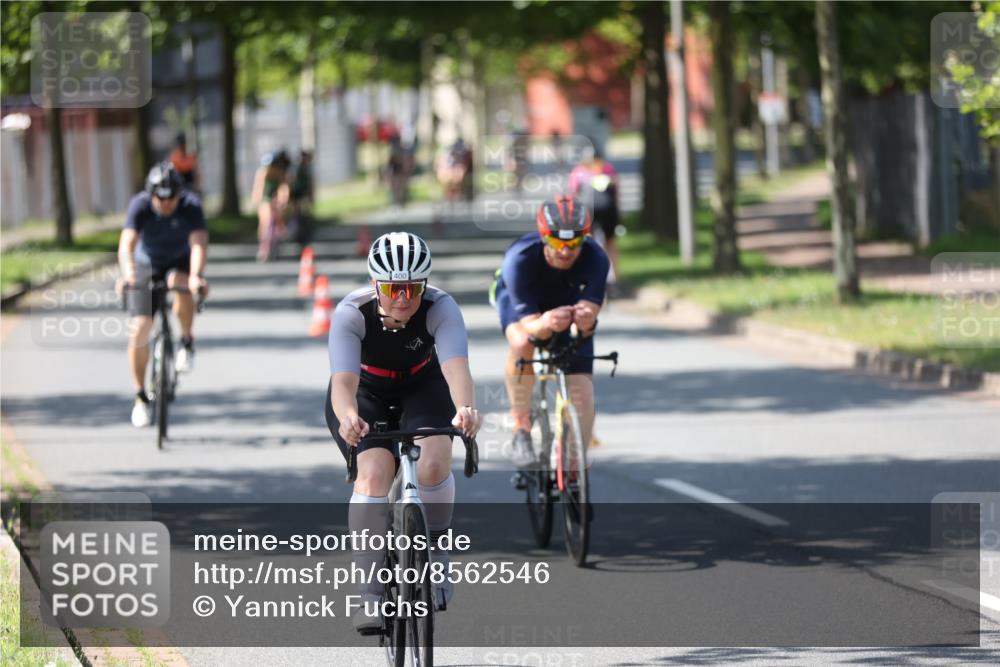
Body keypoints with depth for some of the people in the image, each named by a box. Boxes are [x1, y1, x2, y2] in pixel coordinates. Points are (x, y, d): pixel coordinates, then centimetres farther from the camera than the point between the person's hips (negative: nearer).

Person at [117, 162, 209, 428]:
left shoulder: (191, 206, -26)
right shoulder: (139, 206, -26)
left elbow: (199, 244, -39)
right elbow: (127, 245, -36)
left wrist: (196, 276, -58)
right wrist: (128, 274, -56)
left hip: (180, 262, 0)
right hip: (147, 264, 0)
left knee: (180, 283, -36)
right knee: (139, 329, -10)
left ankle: (187, 343, -11)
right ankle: (141, 397, 4)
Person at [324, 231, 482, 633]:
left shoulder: (440, 309, -29)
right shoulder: (352, 313, -31)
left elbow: (456, 366, -45)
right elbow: (343, 381, -42)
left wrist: (465, 408, -66)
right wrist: (349, 418, -65)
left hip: (421, 388, 1)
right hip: (365, 393, -1)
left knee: (434, 462, -28)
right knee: (374, 472, -26)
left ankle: (435, 555, -1)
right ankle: (369, 594, -23)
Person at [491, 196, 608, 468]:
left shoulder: (594, 259, -35)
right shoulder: (520, 258, -39)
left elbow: (587, 319, -39)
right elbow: (529, 324, -41)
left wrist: (586, 321, -63)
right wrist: (546, 324, -65)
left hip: (567, 299, 2)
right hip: (518, 298, -2)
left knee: (581, 392, -11)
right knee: (522, 343, -37)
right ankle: (521, 427, -18)